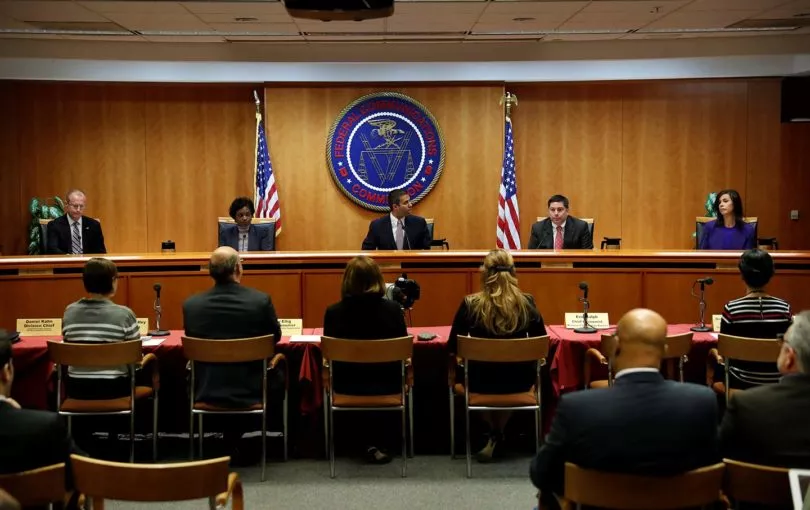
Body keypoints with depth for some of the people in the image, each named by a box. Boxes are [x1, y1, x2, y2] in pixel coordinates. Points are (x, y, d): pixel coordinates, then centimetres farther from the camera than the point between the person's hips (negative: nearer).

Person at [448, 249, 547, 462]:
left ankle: (494, 433, 35)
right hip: (519, 381, 1)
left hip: (481, 381, -1)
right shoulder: (527, 303, -11)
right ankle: (497, 434, 34)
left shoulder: (470, 305, -15)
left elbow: (452, 346, -6)